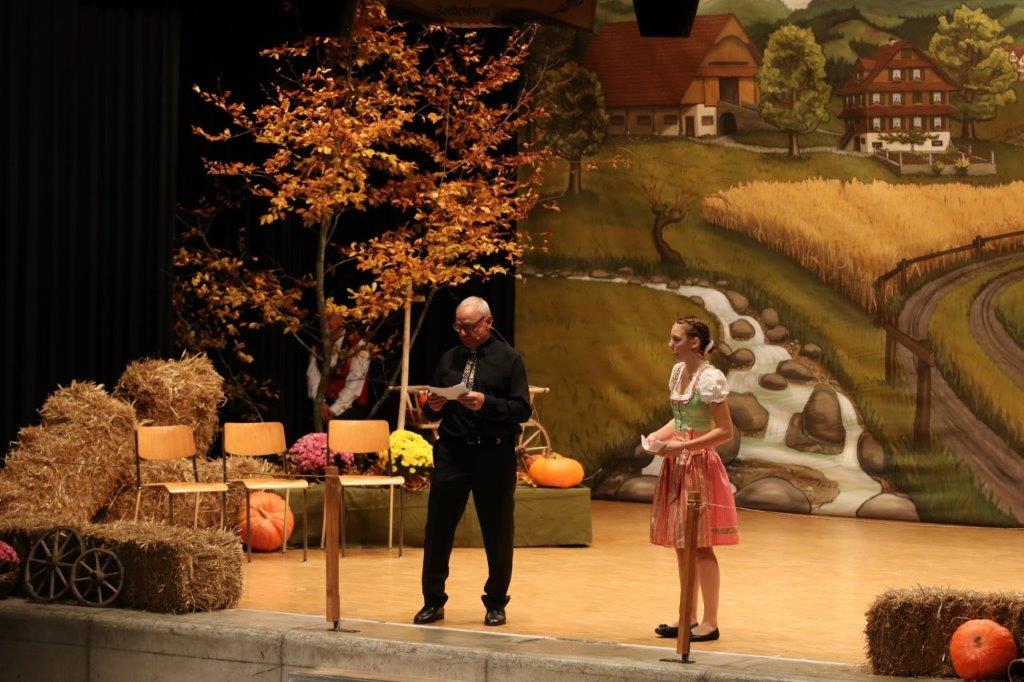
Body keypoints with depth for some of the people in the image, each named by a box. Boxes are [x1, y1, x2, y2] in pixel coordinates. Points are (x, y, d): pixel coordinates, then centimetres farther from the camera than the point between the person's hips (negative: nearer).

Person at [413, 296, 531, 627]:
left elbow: (522, 410, -7)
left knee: (497, 532, 5)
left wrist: (486, 403, -20)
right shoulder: (449, 359, 13)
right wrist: (434, 406, -5)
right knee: (437, 528, 2)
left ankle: (496, 603, 17)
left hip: (494, 454, -3)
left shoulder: (508, 359, 1)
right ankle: (433, 601, 11)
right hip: (452, 452, 3)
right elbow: (434, 406, 18)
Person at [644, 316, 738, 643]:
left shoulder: (710, 379, -16)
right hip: (677, 467, 9)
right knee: (680, 544, 12)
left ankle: (710, 622, 5)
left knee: (700, 546, -3)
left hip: (700, 465, -9)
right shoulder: (678, 371, 9)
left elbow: (725, 431, -18)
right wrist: (659, 434, 3)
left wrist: (683, 446, -20)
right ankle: (688, 618, 21)